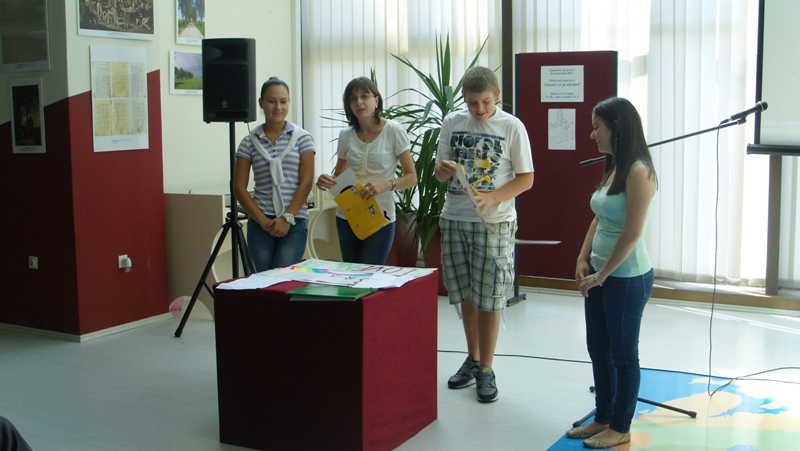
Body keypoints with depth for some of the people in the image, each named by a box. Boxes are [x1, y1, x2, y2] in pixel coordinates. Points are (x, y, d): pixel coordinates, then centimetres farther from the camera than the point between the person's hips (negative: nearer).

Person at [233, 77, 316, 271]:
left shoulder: (302, 138, 4)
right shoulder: (249, 143, 7)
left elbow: (306, 182, -2)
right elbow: (239, 187, 4)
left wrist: (287, 218, -10)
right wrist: (262, 219, -7)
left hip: (294, 222, -2)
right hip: (260, 223, 2)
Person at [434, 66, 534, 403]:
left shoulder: (512, 127, -5)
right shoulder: (452, 123, 5)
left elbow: (526, 178, -3)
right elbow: (441, 172, 11)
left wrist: (491, 198, -18)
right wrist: (444, 170, -14)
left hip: (493, 223, -3)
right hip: (454, 219, 4)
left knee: (488, 299, 0)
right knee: (465, 295, 12)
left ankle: (486, 369, 13)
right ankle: (473, 359, 29)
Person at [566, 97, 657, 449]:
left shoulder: (638, 172, -18)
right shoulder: (612, 169, 9)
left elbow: (632, 233, -21)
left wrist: (602, 274, -15)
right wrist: (583, 260, 3)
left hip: (627, 277, -9)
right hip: (600, 275, 9)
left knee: (623, 353, 6)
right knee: (598, 349, 17)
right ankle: (603, 418, 32)